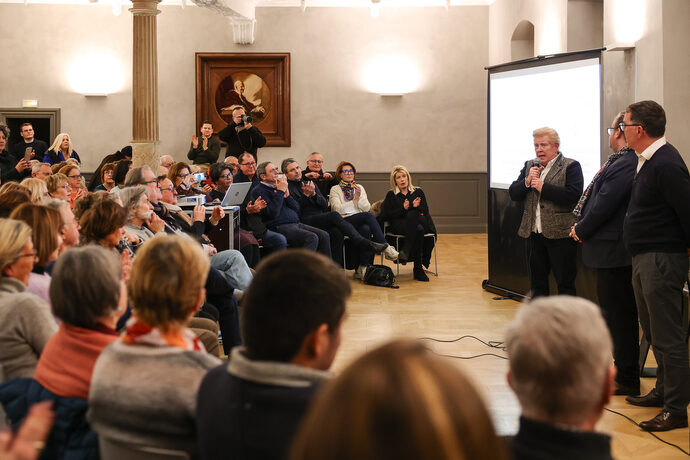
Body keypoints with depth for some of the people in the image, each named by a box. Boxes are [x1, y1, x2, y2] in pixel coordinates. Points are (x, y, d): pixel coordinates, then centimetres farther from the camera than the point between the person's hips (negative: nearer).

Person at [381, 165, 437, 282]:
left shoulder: (418, 192, 19)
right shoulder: (391, 195, 15)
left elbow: (425, 211, 11)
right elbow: (385, 216, 3)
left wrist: (414, 207, -10)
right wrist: (403, 209, -8)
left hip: (421, 222, 1)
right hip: (399, 225, -1)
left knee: (412, 214, -37)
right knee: (419, 230, -37)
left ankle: (406, 250, -44)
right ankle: (418, 269, -40)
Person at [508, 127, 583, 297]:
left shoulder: (570, 166, -5)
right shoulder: (530, 165, 14)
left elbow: (573, 195, -19)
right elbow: (513, 194, 8)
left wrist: (543, 187, -16)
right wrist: (527, 181, -10)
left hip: (560, 235, -6)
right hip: (533, 234, 6)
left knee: (565, 283, 0)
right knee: (537, 282, 14)